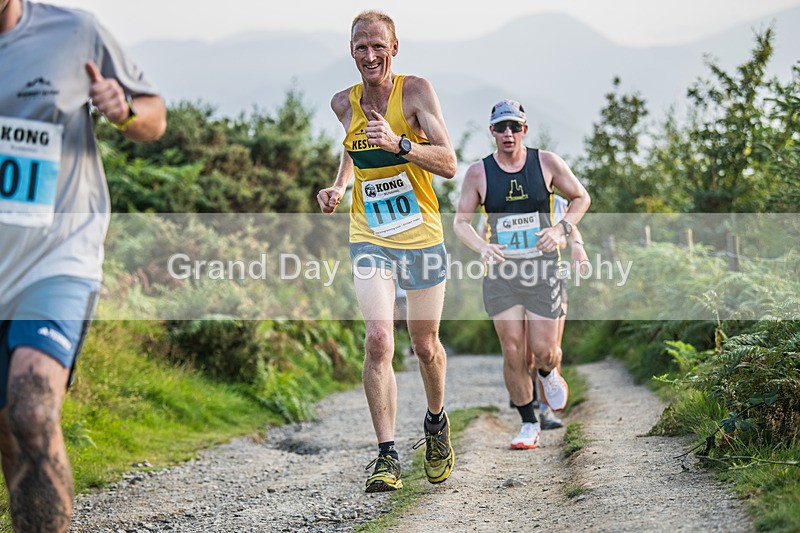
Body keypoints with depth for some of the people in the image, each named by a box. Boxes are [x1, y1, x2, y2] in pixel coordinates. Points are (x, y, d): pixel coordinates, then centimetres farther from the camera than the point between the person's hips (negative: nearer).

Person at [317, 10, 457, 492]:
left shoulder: (416, 90, -10)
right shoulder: (344, 104, 2)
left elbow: (449, 164, -17)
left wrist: (400, 144, -31)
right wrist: (338, 188, 7)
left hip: (422, 235, -1)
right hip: (370, 239, 1)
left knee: (425, 345, 11)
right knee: (378, 339, -17)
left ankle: (436, 422, 41)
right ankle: (388, 456, -12)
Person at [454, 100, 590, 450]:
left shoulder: (546, 163, 0)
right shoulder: (478, 173, -1)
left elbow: (581, 198, 11)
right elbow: (461, 221, 5)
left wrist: (560, 228, -7)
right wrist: (482, 248, -14)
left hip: (542, 269, 0)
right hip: (500, 271, 0)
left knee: (543, 350, -3)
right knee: (512, 352, -3)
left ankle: (549, 374, 36)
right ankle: (528, 425, 14)